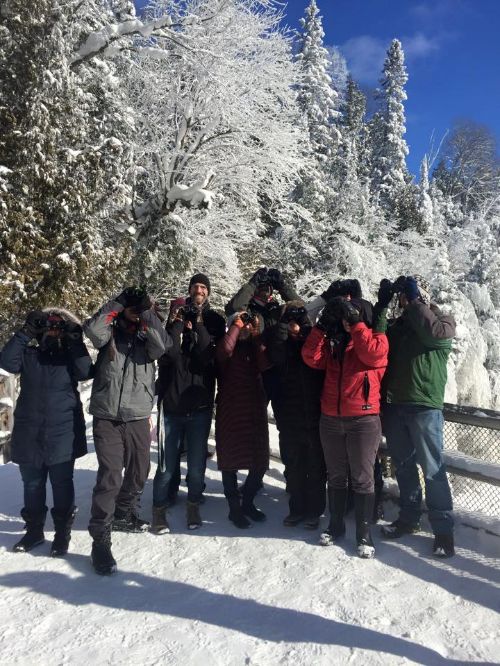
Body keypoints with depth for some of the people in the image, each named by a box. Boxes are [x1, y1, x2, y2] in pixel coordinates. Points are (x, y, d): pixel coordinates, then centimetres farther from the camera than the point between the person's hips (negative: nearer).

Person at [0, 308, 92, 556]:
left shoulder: (70, 356, 2)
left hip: (62, 433, -2)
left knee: (62, 485, 5)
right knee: (32, 485, 14)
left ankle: (63, 533, 17)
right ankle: (34, 529, 30)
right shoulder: (29, 354, 6)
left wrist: (75, 340, -19)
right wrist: (25, 333, -15)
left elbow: (85, 371, -16)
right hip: (29, 433, 3)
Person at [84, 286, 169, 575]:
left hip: (138, 418, 3)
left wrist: (148, 315, -10)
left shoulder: (148, 337, 7)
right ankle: (100, 540, -1)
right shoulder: (110, 333, 4)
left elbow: (163, 344, -15)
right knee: (110, 477, -10)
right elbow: (92, 328, -18)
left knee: (139, 474, 15)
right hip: (107, 418, -3)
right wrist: (117, 304, -8)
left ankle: (123, 515, 38)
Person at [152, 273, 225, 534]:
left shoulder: (214, 320, 3)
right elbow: (169, 352, -11)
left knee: (197, 462, 8)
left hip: (201, 404, 1)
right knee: (168, 462, 3)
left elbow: (207, 357, -10)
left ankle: (193, 506, 27)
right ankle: (159, 509, 20)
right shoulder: (177, 314, 3)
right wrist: (178, 322, -11)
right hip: (173, 402, 0)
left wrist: (199, 325, -13)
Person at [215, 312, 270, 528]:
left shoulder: (255, 346, 11)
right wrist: (236, 326, -11)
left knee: (260, 461, 9)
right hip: (230, 411, -4)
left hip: (255, 411, 4)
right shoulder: (230, 346, 1)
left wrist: (257, 335, -7)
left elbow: (263, 364, -9)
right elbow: (224, 350, -24)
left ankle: (247, 501, 30)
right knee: (231, 460, 4)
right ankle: (234, 508, 20)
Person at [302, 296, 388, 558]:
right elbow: (311, 357, -4)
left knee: (362, 478, 3)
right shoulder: (332, 340, 11)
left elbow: (373, 353, -21)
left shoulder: (375, 337, 1)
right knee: (336, 476, 15)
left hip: (363, 419, -4)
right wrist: (322, 326, -9)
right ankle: (335, 526, 29)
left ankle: (364, 534, 14)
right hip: (330, 419, 4)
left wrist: (355, 323, -17)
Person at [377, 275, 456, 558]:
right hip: (394, 406, 5)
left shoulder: (443, 319, 4)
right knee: (404, 466, 14)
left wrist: (415, 300, -10)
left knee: (433, 469, -3)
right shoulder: (397, 325, 17)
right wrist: (382, 305, -2)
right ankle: (409, 517, 27)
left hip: (425, 406, -5)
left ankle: (443, 529, 7)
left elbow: (434, 332, -18)